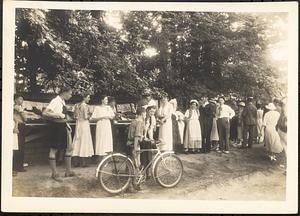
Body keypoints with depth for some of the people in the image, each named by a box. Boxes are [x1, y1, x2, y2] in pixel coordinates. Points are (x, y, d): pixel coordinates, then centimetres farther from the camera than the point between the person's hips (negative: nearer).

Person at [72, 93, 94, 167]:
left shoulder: (77, 105, 9)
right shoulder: (85, 105, -13)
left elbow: (75, 116, 10)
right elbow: (86, 117, -17)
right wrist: (90, 115, 1)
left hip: (78, 124, 7)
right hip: (84, 124, -7)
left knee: (78, 140, 10)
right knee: (84, 141, -2)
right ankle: (83, 162, 1)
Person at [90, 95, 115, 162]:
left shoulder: (108, 107, 10)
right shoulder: (97, 108, -3)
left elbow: (112, 117, 15)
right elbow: (93, 118, -8)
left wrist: (109, 117, -6)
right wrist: (101, 117, -16)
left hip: (107, 126, 5)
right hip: (100, 127, -4)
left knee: (107, 141, 1)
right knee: (100, 141, -6)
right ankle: (99, 159, 1)